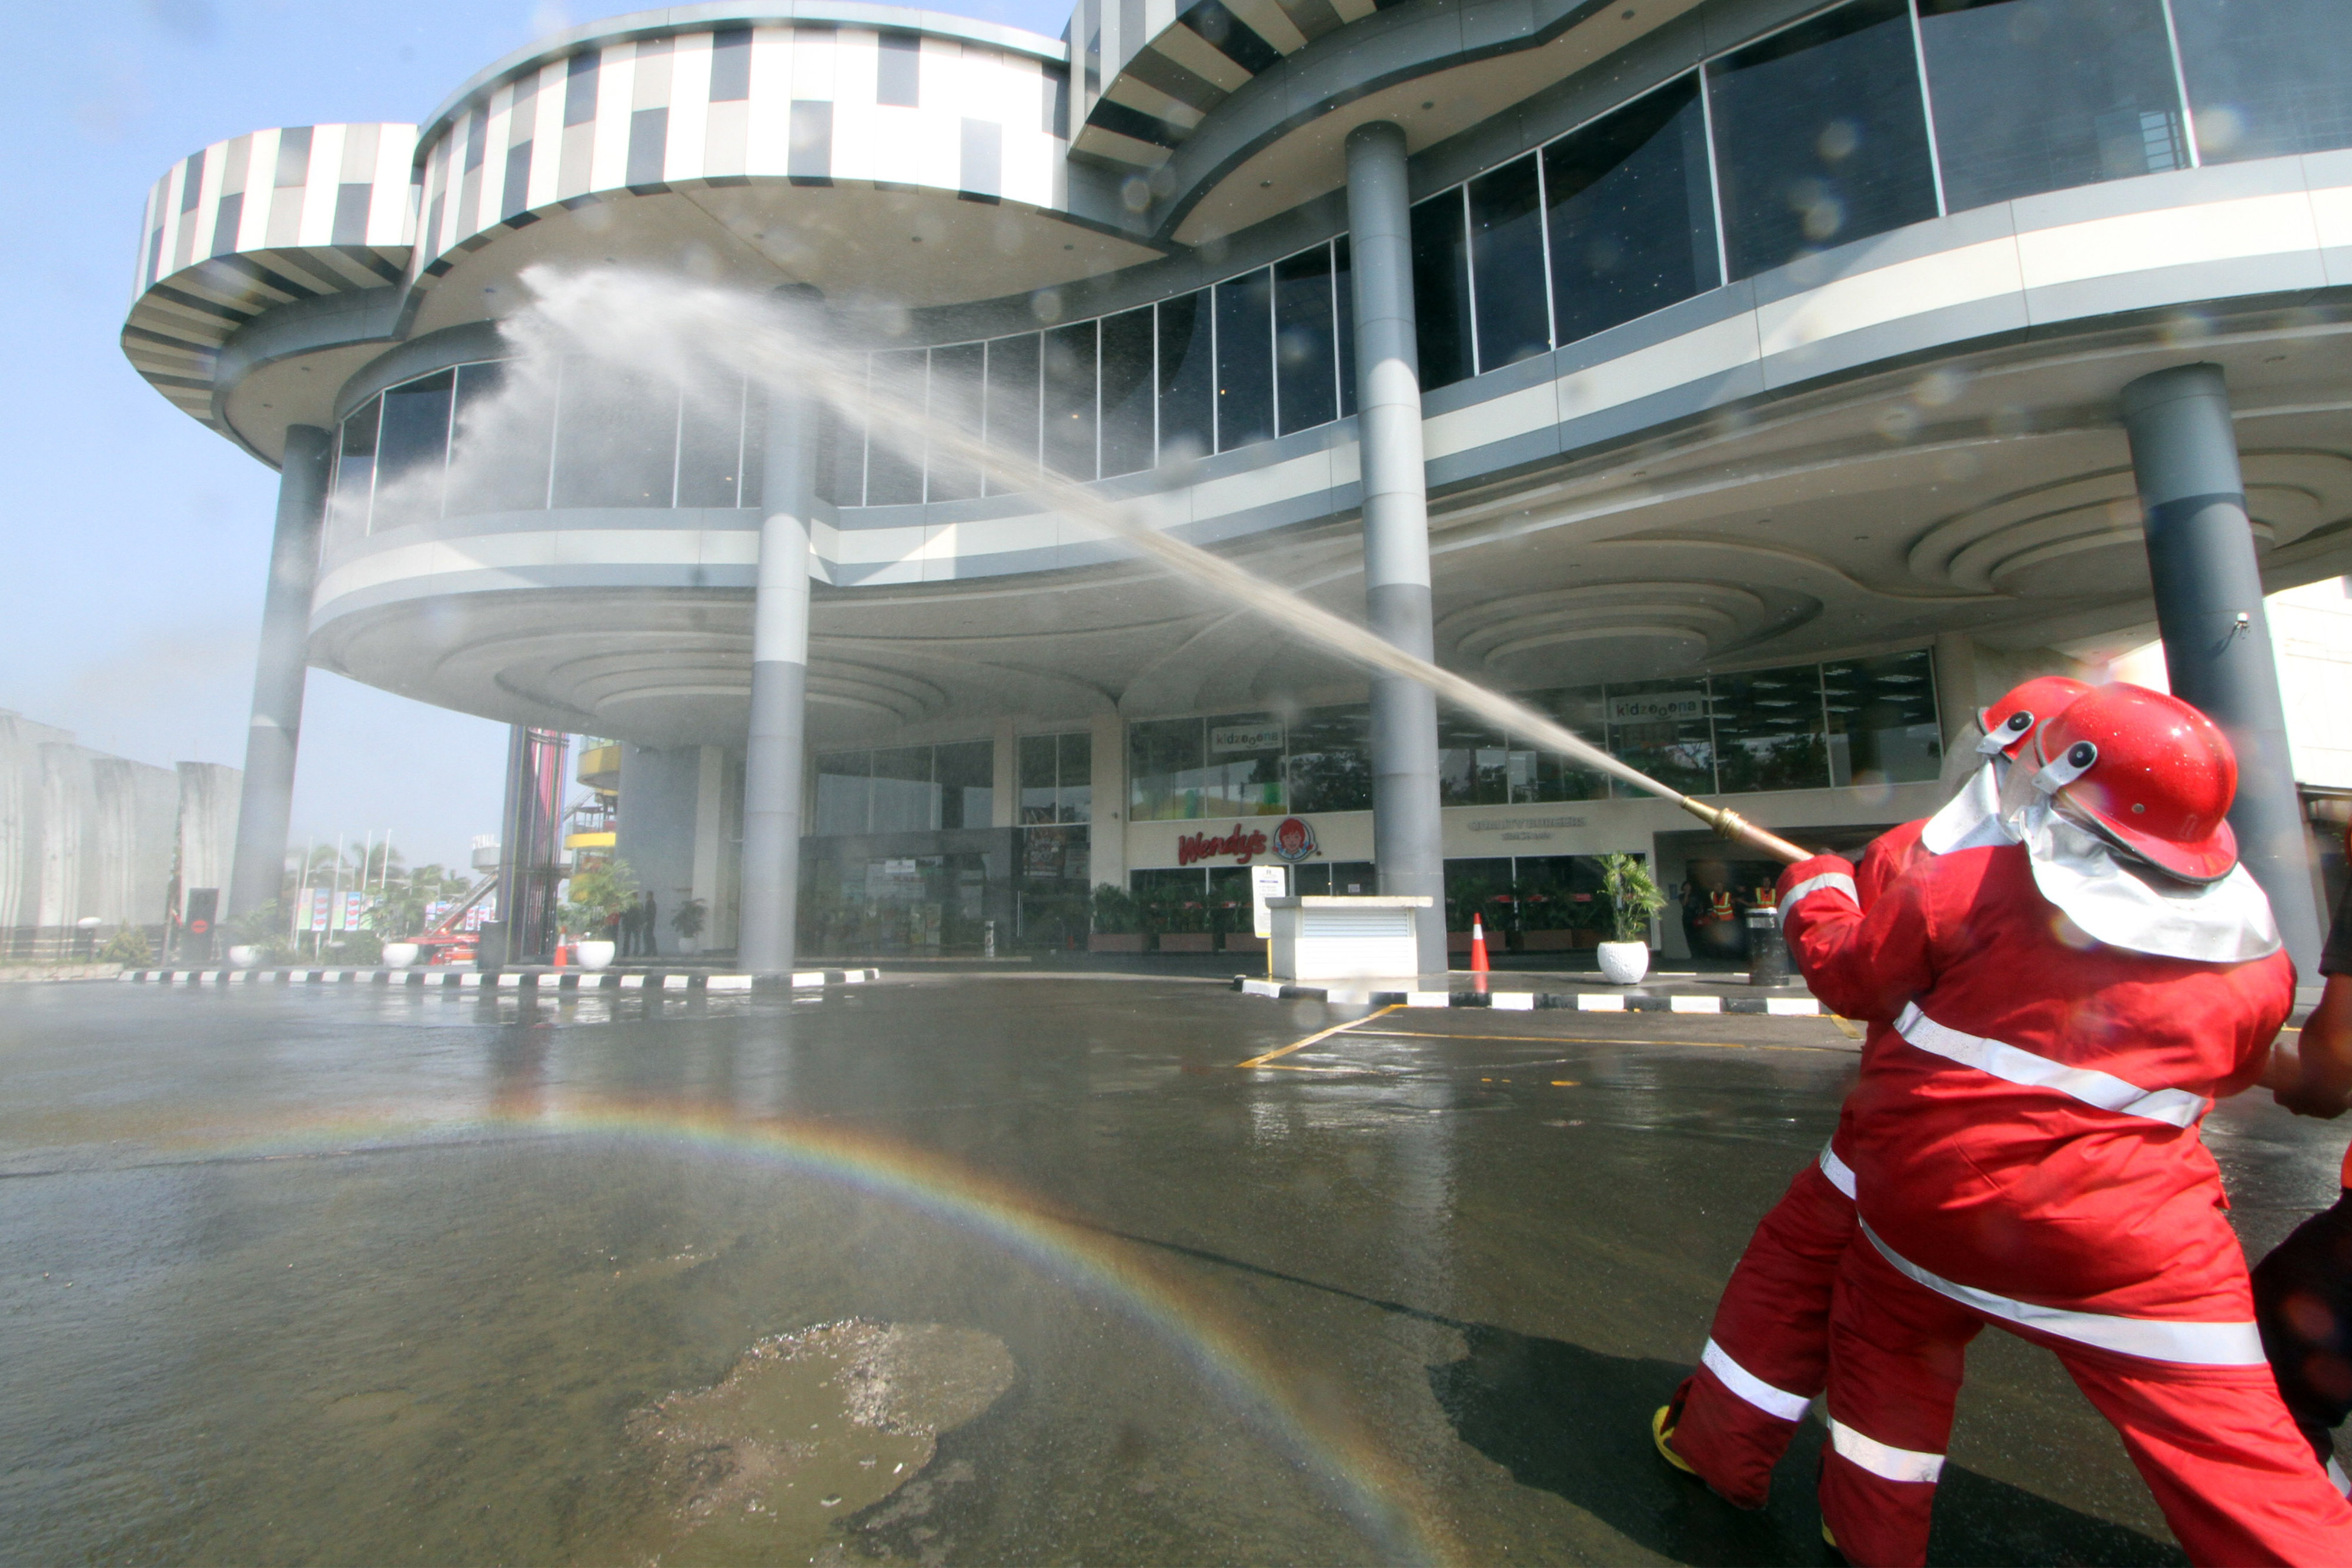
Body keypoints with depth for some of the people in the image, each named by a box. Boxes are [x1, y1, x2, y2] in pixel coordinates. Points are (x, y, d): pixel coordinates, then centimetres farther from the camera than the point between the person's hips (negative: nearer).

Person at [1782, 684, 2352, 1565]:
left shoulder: (1964, 888, -12)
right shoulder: (2255, 967, -2)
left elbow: (1847, 972, -1)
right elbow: (2230, 1075, 16)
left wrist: (1816, 889, 17)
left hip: (1927, 1205, 0)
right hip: (2128, 1248, 1)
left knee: (1884, 1348, 23)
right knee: (2241, 1467, 11)